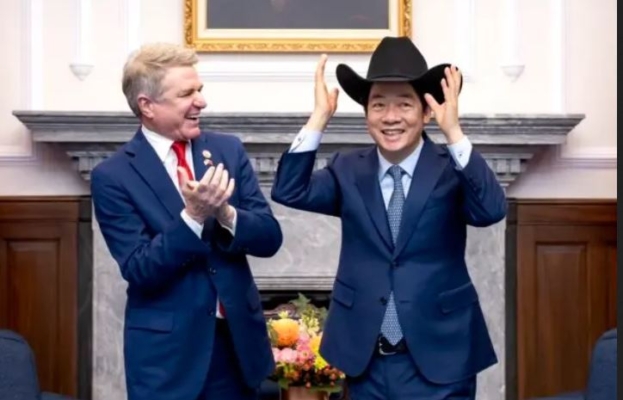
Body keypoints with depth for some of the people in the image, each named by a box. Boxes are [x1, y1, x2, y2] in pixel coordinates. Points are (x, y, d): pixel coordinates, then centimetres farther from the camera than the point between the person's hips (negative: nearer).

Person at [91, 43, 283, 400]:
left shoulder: (228, 150, 3)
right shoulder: (113, 176, -8)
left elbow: (270, 238, -1)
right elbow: (139, 271, -14)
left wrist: (225, 214, -20)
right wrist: (192, 217, -26)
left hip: (239, 340, 4)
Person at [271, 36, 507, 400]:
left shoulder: (452, 168, -5)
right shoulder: (348, 169, 5)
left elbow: (492, 210, -23)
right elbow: (289, 192, -9)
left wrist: (454, 133, -33)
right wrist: (319, 120, -19)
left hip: (439, 360, -3)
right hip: (366, 361, 3)